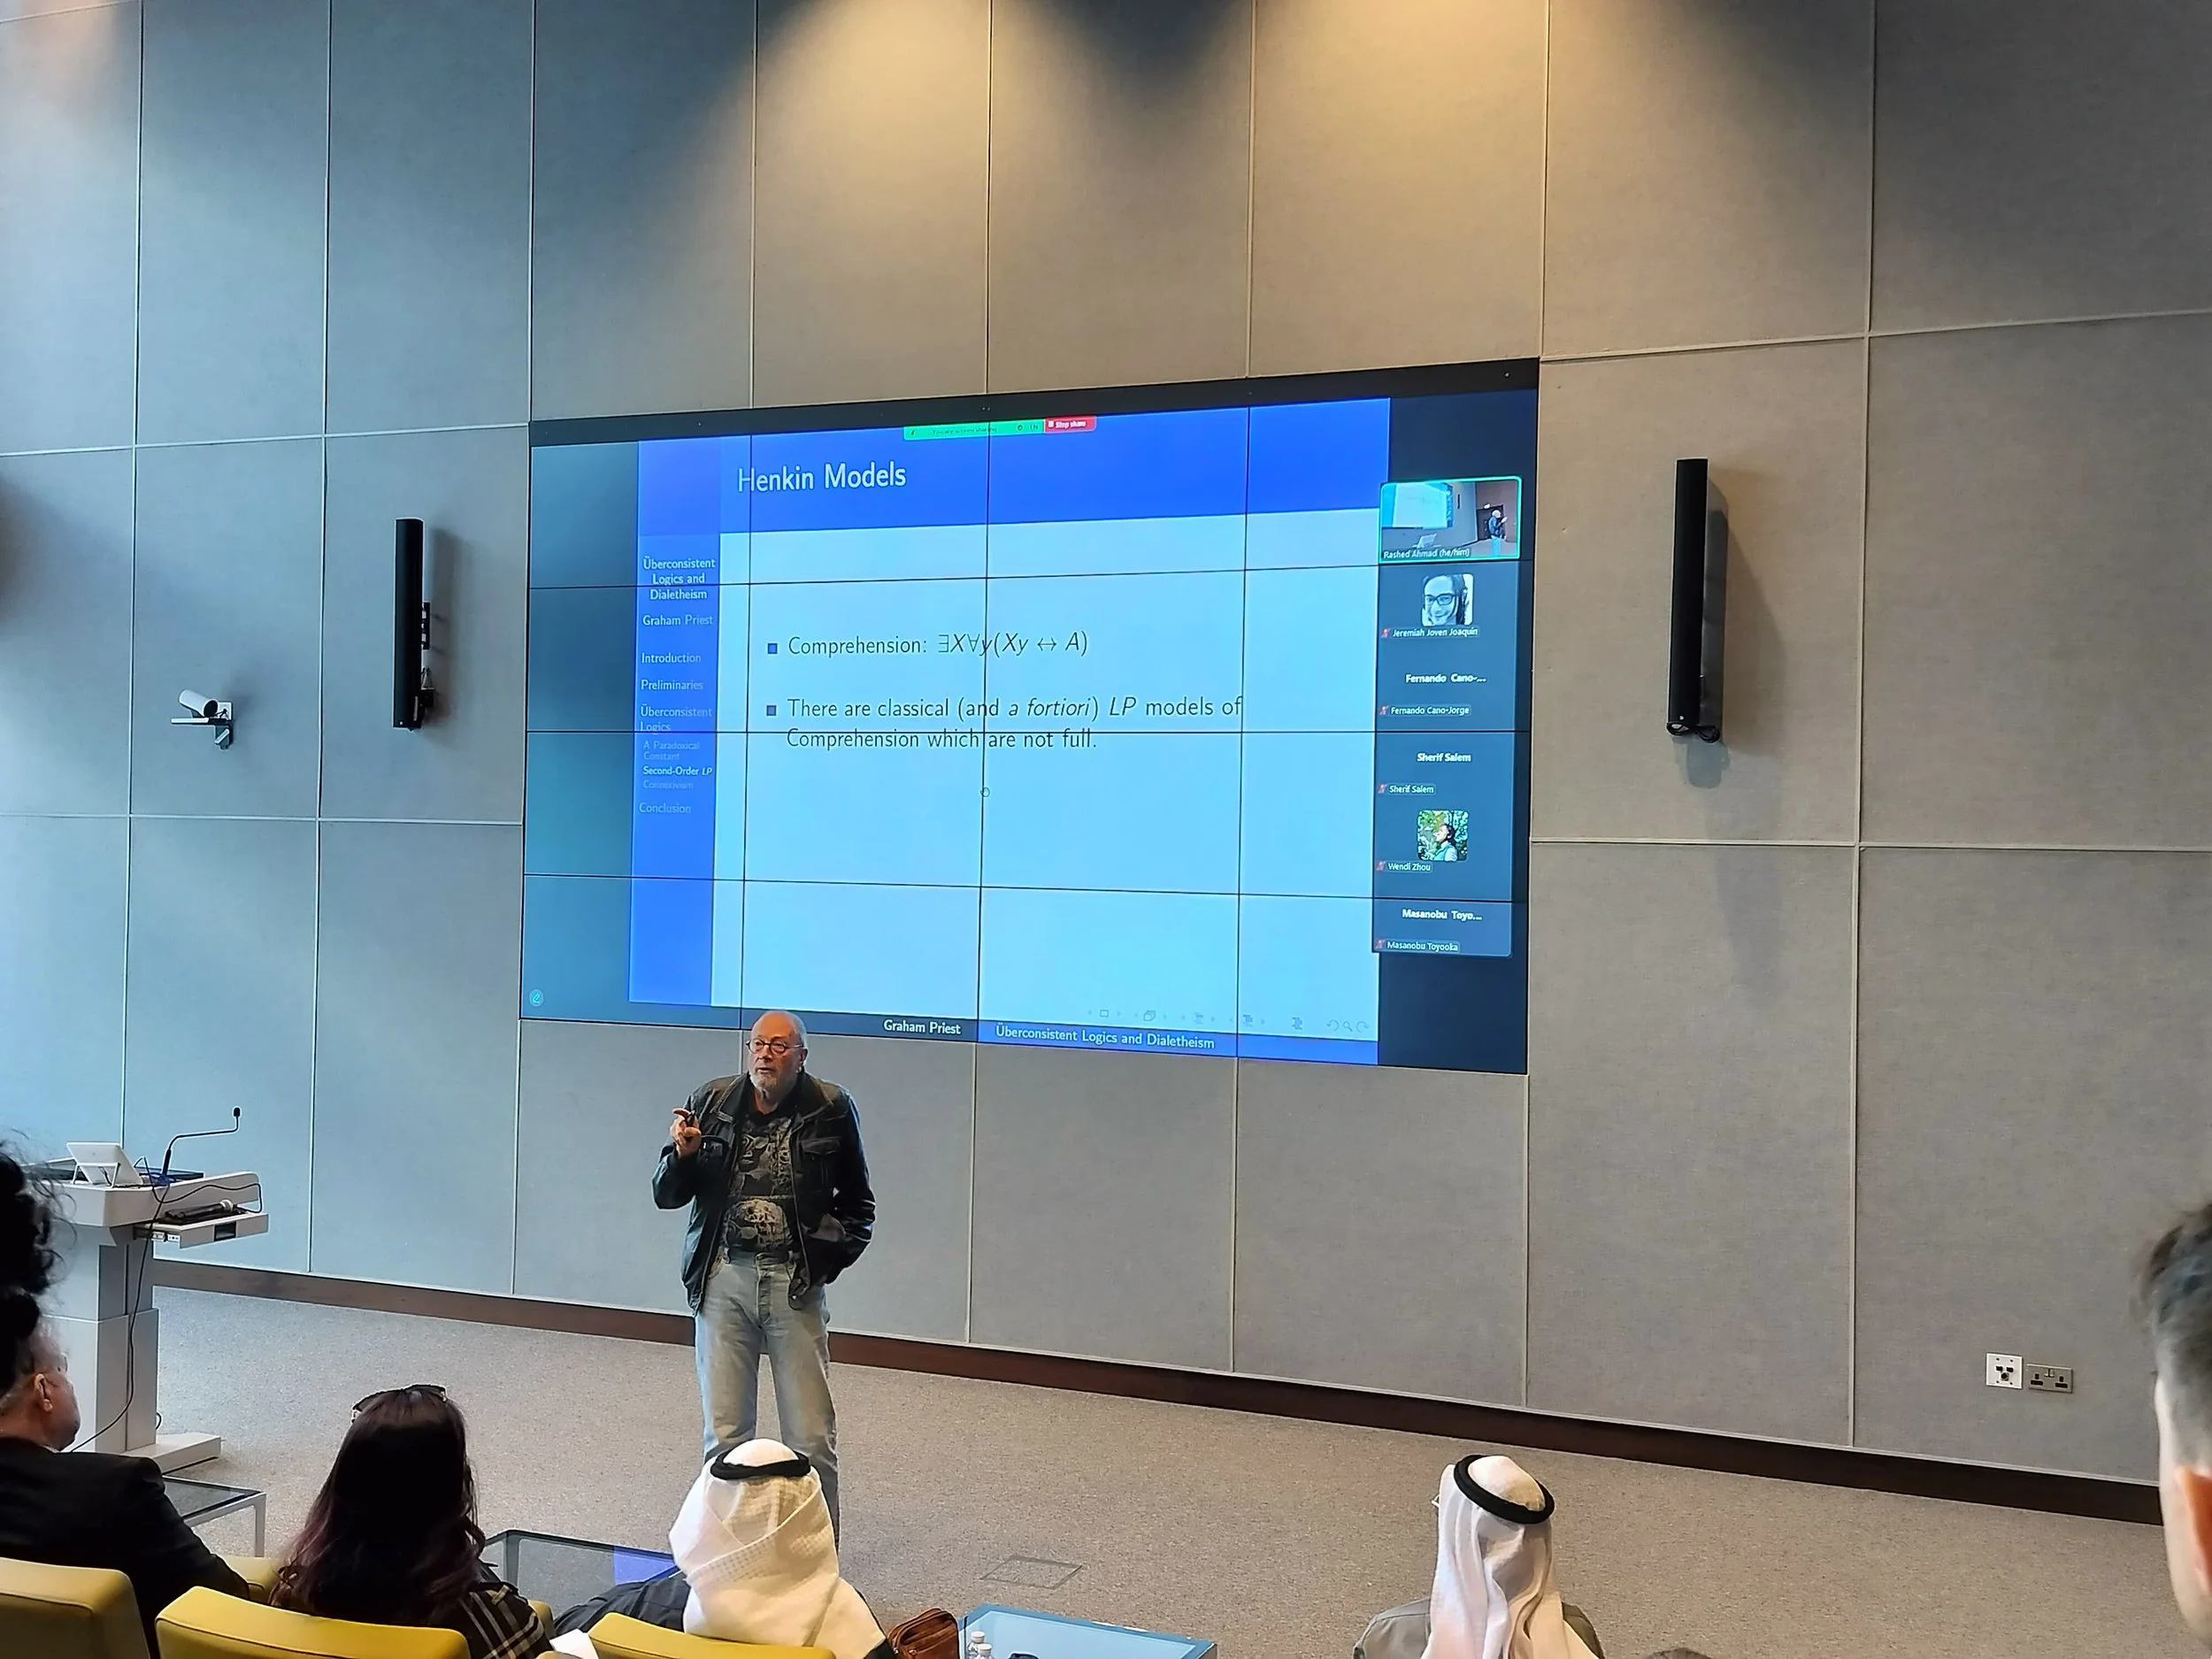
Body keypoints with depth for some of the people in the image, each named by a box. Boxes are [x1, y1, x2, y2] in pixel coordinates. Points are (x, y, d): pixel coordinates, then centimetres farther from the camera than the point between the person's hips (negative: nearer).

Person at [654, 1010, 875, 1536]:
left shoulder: (830, 1109, 0)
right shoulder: (710, 1103, 3)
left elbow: (857, 1203, 12)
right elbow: (666, 1196, 9)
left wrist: (831, 1255, -1)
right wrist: (682, 1155, -10)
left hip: (796, 1282, -1)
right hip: (723, 1279, 2)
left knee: (812, 1438, 0)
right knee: (724, 1432, 6)